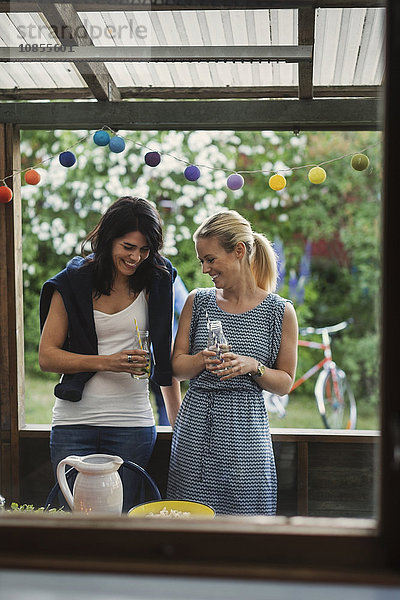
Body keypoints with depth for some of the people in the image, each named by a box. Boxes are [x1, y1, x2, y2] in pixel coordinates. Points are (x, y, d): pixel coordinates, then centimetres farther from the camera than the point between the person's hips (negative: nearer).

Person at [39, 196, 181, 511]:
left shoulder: (157, 281, 3)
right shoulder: (73, 283, 1)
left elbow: (166, 355, 8)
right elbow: (47, 357, -1)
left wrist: (178, 422, 5)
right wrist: (106, 362, -14)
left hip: (132, 423, 0)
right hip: (74, 422, 0)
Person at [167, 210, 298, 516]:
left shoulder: (280, 311, -1)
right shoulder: (198, 301, 7)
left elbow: (285, 382, 3)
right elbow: (177, 366, 7)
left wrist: (252, 366, -15)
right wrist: (202, 360, -14)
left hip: (245, 432, -2)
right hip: (194, 428, 2)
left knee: (246, 515, 1)